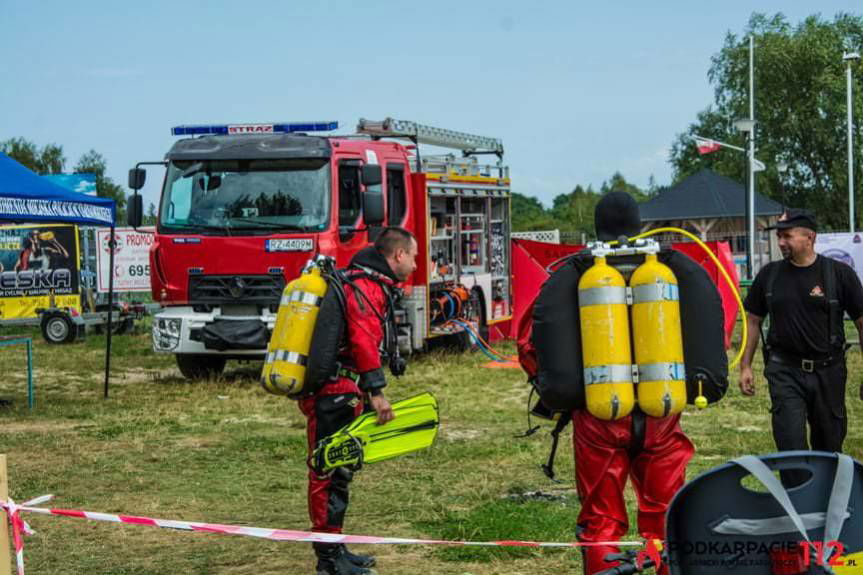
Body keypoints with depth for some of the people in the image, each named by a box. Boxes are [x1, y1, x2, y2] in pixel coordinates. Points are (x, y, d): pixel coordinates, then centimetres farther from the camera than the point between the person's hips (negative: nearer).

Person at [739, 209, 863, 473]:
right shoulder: (769, 275, 3)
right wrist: (745, 366, 7)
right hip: (785, 372, 1)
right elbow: (752, 321, 12)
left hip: (828, 372, 0)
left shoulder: (840, 273, -4)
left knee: (829, 446, 10)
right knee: (791, 444, -8)